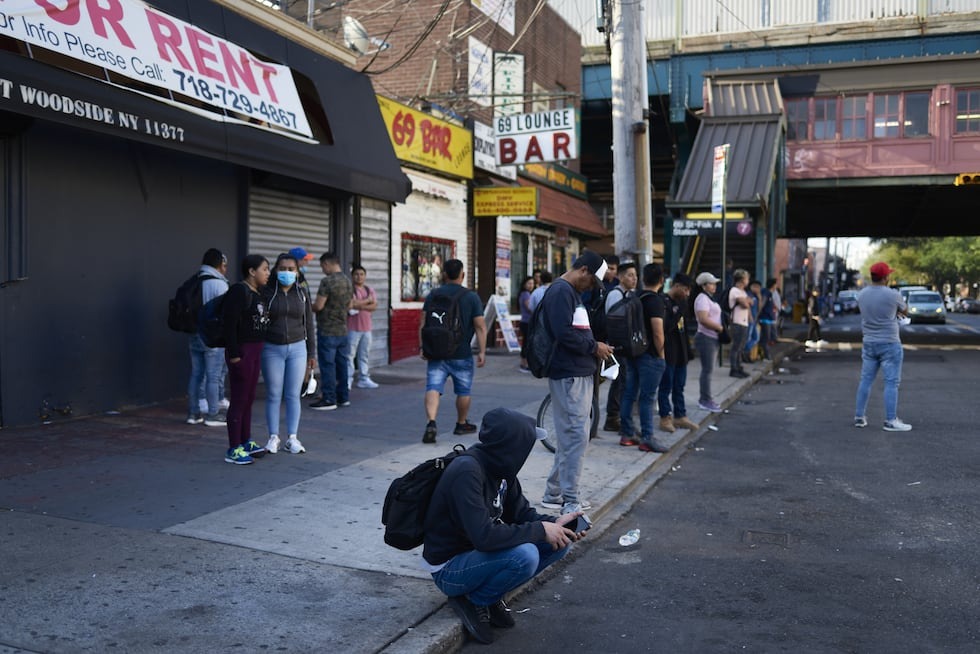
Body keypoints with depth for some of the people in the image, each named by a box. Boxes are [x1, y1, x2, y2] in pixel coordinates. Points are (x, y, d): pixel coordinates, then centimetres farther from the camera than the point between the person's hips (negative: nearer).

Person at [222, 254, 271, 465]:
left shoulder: (257, 293, 13)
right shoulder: (239, 291, -13)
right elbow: (229, 323, -18)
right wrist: (234, 353, -20)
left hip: (255, 350, 9)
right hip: (242, 351, -9)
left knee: (249, 399, 15)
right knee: (239, 400, -4)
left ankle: (246, 442, 26)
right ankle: (233, 450, 3)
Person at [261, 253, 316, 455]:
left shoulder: (302, 294, 7)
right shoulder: (266, 293, -2)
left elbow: (308, 325, 10)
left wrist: (311, 353, 9)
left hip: (297, 348, 2)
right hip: (272, 349, -2)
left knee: (293, 395, 5)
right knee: (273, 395, 4)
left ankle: (292, 438, 12)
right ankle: (273, 437, 14)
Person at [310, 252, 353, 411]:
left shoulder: (327, 281, -16)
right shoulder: (348, 282, 9)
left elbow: (318, 306, -18)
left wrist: (308, 307, 2)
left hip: (327, 330, -7)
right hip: (342, 329, 8)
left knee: (327, 364, -2)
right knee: (342, 363, 12)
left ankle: (329, 399, 0)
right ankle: (343, 397, 19)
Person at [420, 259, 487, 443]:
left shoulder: (433, 295, 3)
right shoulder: (471, 297, -4)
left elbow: (424, 323, 1)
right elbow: (480, 326, -7)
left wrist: (422, 347, 5)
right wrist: (482, 352, -3)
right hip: (461, 354, -1)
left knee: (433, 387, -3)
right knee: (464, 390, 15)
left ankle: (431, 422, -23)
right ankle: (462, 424, 29)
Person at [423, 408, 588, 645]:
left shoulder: (500, 466, -3)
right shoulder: (467, 472, -29)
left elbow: (521, 513, 6)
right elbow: (484, 536, -35)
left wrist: (554, 524, -13)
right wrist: (540, 530, -26)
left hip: (477, 552, 9)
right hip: (449, 568, -9)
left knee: (558, 543, -2)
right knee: (524, 555, -32)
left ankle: (490, 595, 7)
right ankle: (473, 601, -6)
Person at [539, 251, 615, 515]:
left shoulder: (571, 292, 19)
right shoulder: (561, 292, -13)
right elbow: (564, 333, -23)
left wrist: (595, 346, 8)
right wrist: (594, 347, -11)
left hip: (579, 374, 11)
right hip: (569, 375, -11)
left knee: (569, 436, 14)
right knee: (576, 436, -8)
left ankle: (554, 494, 23)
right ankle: (570, 501, -2)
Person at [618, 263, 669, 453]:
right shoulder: (655, 300, -14)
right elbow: (658, 332, -21)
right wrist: (661, 354, -9)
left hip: (632, 352, 8)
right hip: (650, 355, -8)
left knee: (629, 394, 11)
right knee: (647, 397, -3)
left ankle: (626, 433, 18)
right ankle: (647, 438, 1)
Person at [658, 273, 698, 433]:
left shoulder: (678, 302, 13)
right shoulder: (663, 302, -14)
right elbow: (666, 327, -22)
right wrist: (679, 311, -22)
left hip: (680, 352, 9)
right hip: (668, 353, -9)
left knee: (679, 387, 14)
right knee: (666, 386, 0)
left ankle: (680, 416, 21)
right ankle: (665, 418, 8)